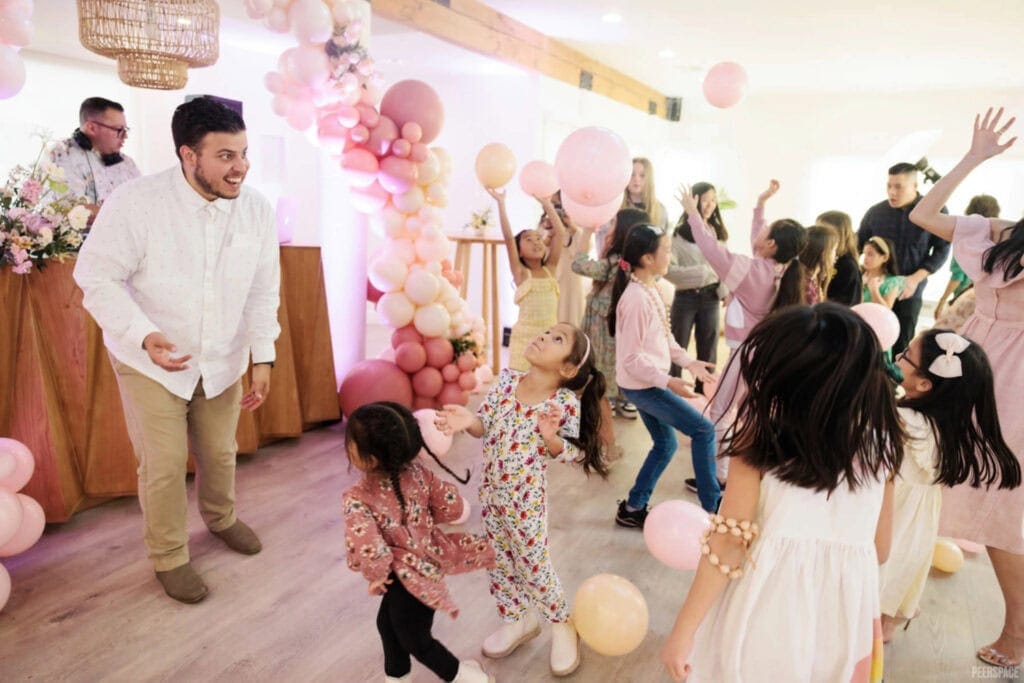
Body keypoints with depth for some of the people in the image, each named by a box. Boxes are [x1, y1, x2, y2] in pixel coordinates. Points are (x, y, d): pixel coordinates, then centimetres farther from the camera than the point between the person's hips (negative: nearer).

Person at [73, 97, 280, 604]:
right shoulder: (136, 201, -22)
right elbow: (98, 277, -16)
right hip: (151, 360, -3)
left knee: (219, 452, 18)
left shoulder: (256, 209, -10)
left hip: (222, 360, 4)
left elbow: (263, 290, -3)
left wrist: (262, 357, -6)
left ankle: (221, 518, 48)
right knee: (163, 465, 4)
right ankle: (169, 557, 28)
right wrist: (144, 335, -31)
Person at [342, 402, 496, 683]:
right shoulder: (418, 472, -16)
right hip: (428, 560, 7)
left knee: (415, 639, 20)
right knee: (387, 622, 30)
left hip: (409, 577, -7)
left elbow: (366, 549, -38)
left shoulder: (357, 499, -30)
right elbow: (455, 509, -10)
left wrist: (377, 575, -17)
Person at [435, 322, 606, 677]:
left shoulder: (566, 402, -18)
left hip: (527, 496, -5)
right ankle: (517, 620, 43)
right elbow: (485, 426, 0)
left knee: (534, 564, 8)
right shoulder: (506, 380, -6)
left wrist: (551, 437, -29)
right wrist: (468, 420, -21)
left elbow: (571, 454, -10)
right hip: (492, 490, 5)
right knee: (498, 560, 19)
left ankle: (562, 624, 35)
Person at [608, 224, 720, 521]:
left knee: (665, 444, 18)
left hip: (648, 383, 10)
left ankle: (632, 508, 28)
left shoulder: (649, 289, 4)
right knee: (704, 430, -3)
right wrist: (669, 382, -28)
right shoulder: (636, 298, -26)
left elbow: (664, 338, 13)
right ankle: (711, 506, 11)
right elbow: (632, 359, -25)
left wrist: (689, 362, 5)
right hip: (642, 385, -10)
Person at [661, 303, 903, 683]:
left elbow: (729, 541, -15)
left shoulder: (759, 436, -16)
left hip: (769, 607, -3)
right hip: (843, 617, 4)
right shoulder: (879, 443, -6)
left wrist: (683, 630, -6)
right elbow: (881, 548, 5)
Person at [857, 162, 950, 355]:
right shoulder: (876, 212, -1)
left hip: (909, 291, 0)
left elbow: (942, 249, -2)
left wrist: (916, 279, -12)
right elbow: (857, 245, 10)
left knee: (902, 345, 8)